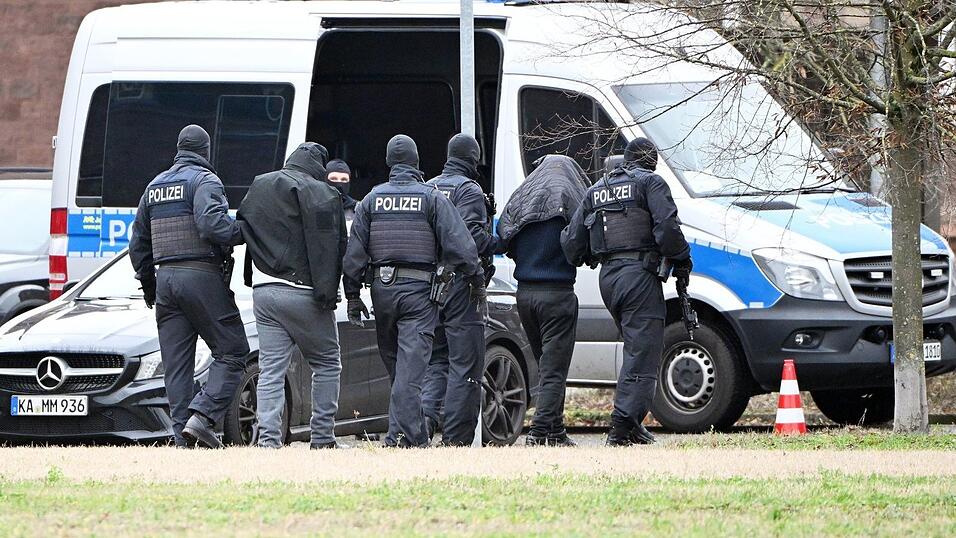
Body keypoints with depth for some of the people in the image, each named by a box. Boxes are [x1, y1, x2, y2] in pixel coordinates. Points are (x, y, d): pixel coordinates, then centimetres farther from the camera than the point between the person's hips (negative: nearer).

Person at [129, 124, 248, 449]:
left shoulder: (155, 187, 18)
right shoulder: (205, 181, -4)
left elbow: (138, 242, 21)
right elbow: (212, 224, -22)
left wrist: (148, 284, 30)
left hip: (166, 277, 7)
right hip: (202, 275, -7)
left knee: (176, 363, 6)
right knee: (231, 351, -2)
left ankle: (183, 437, 1)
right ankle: (203, 417, -18)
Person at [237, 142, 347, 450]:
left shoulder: (257, 188, 13)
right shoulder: (321, 194, -6)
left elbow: (244, 235, 17)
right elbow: (331, 247, -12)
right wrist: (327, 292, -10)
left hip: (263, 292, 5)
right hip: (302, 293, -5)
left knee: (270, 369, 3)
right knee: (326, 364, 9)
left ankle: (268, 440, -7)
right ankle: (322, 438, 5)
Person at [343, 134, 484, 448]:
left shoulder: (372, 200, 8)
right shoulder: (432, 198, -2)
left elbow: (354, 251, 7)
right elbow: (457, 244, -7)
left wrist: (353, 294, 11)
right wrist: (475, 280, 1)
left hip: (382, 291, 3)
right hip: (418, 290, -3)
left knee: (393, 361, 14)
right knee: (411, 363, -9)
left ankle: (415, 436, 20)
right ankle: (401, 434, -19)